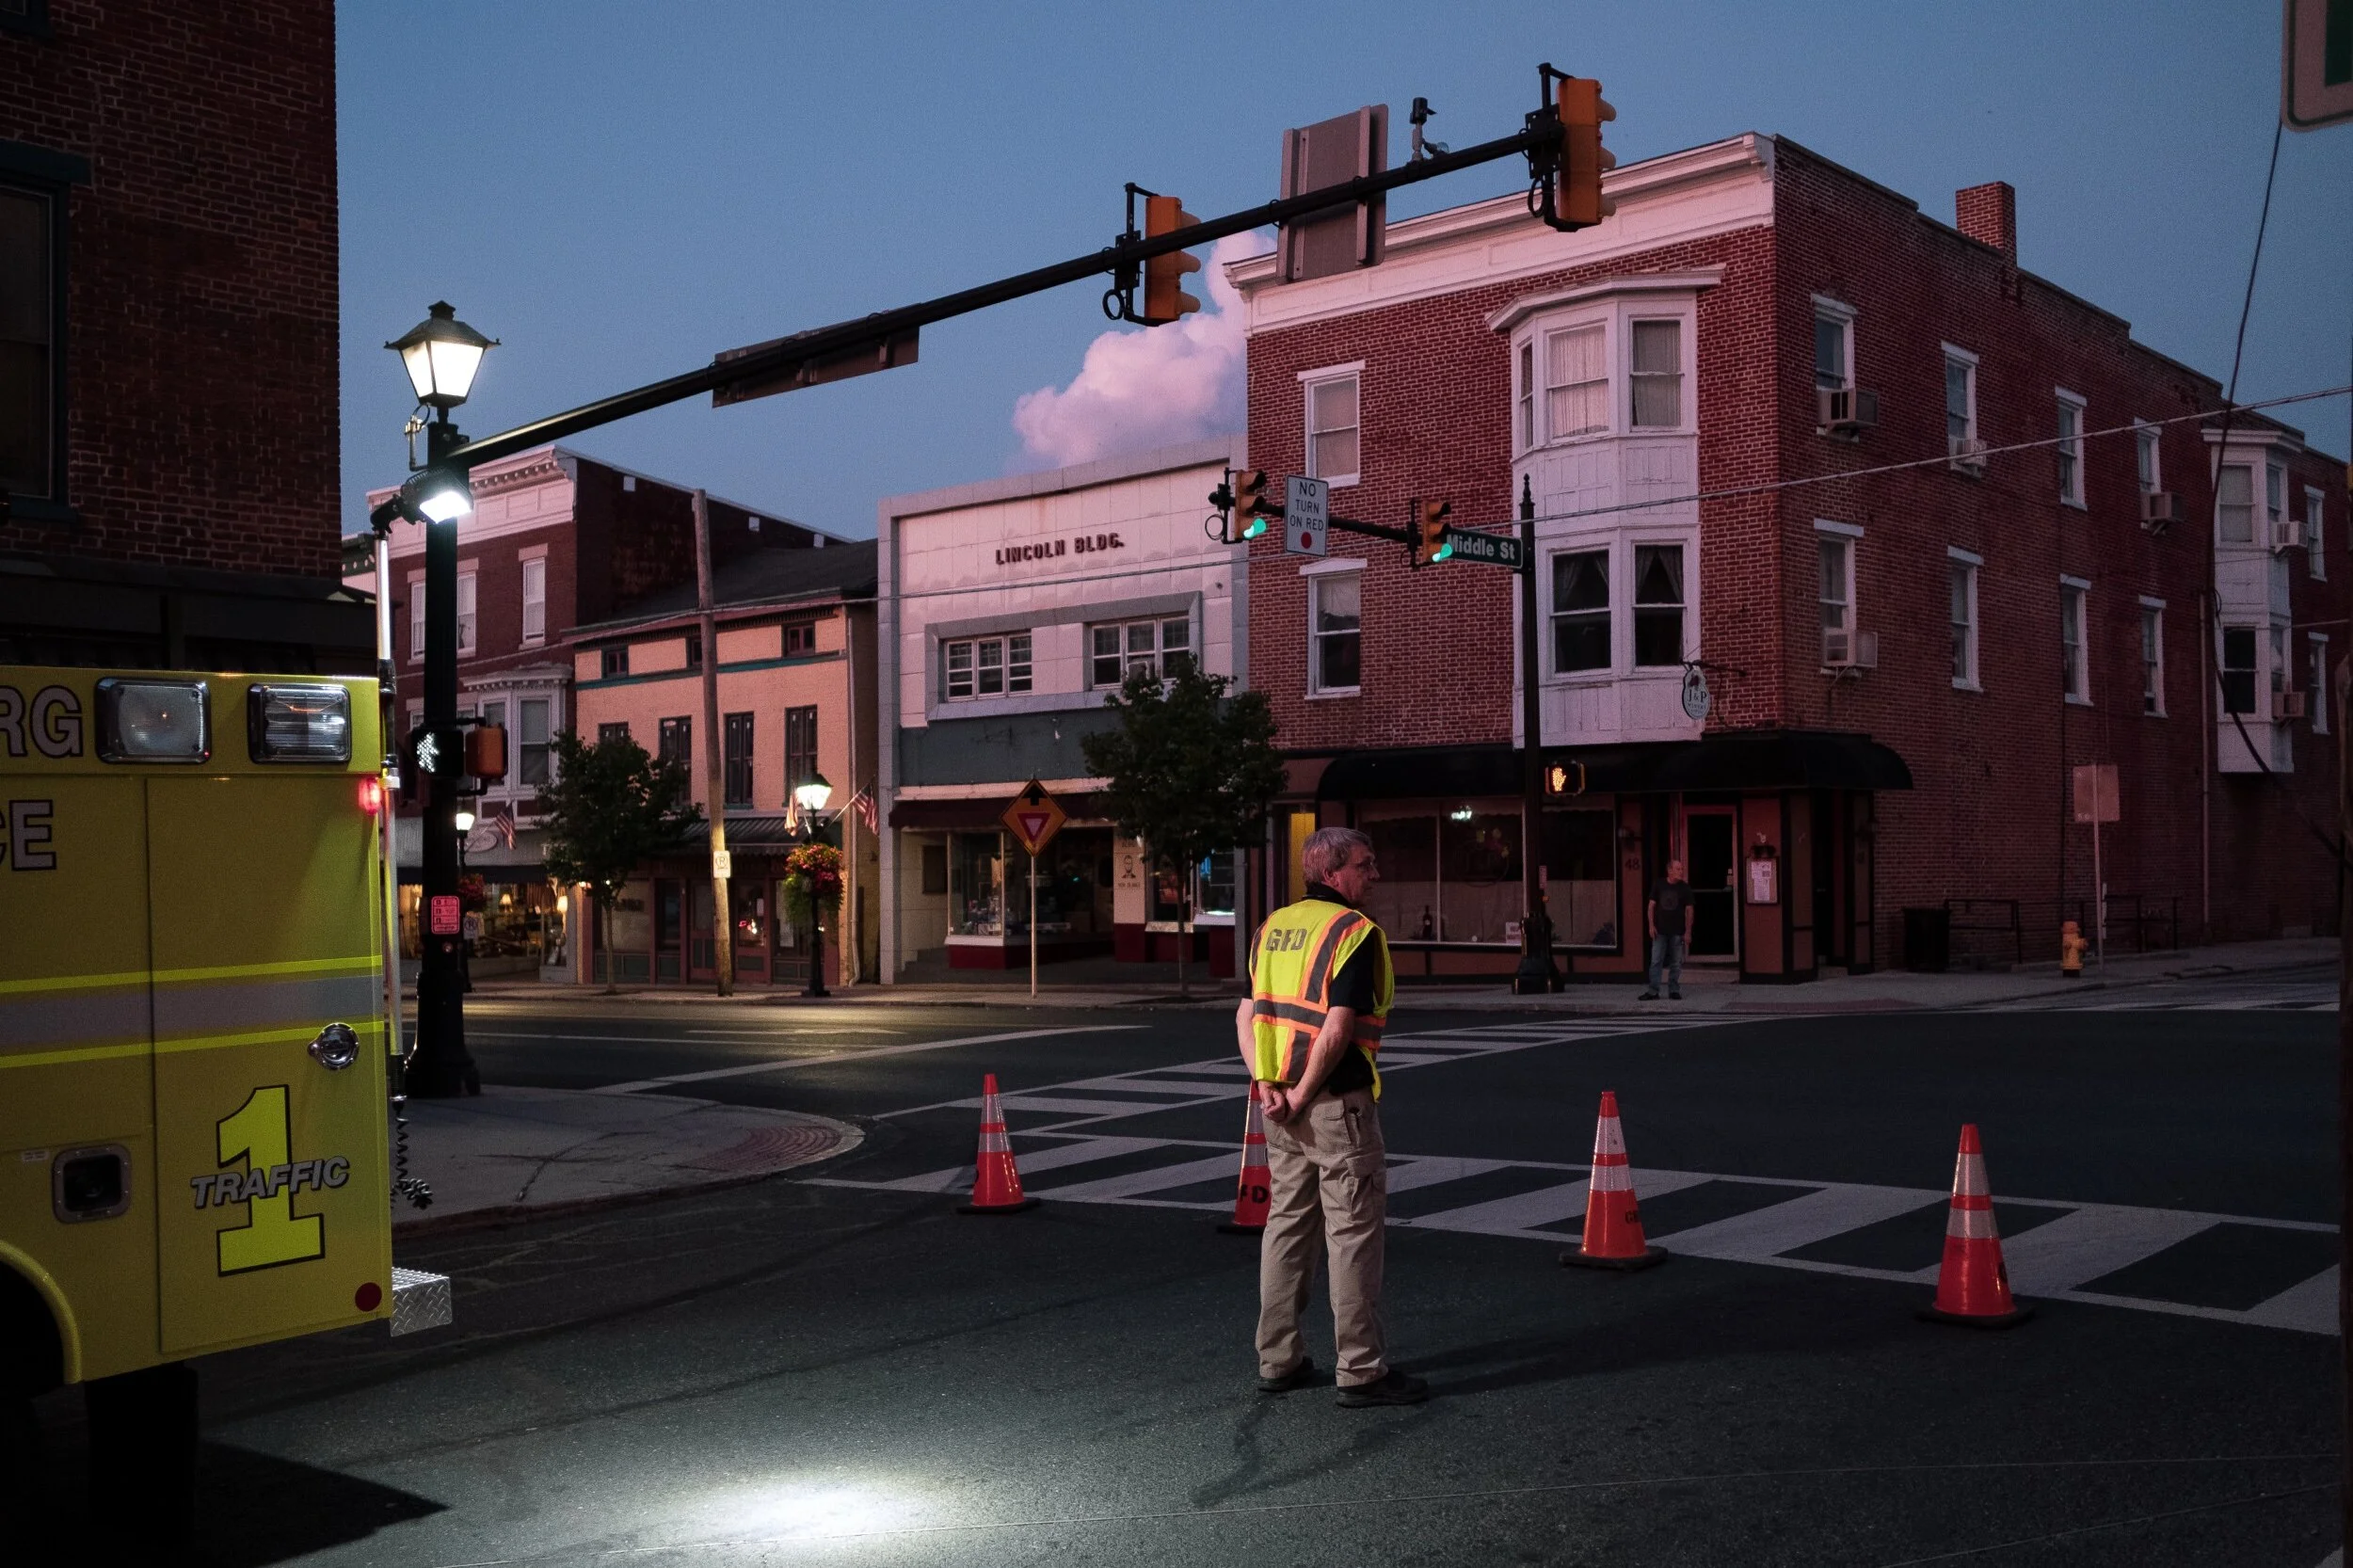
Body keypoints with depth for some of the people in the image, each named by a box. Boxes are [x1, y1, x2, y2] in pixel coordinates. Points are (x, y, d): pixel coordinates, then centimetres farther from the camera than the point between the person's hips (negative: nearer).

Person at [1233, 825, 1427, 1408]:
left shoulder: (1274, 925, 10)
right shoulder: (1355, 931, -14)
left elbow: (1246, 1014, 7)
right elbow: (1337, 1030, -22)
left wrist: (1265, 1082, 0)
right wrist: (1303, 1096, -13)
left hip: (1280, 1105, 8)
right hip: (1336, 1102, -8)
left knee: (1288, 1225, 15)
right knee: (1354, 1232, 1)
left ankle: (1278, 1361, 22)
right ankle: (1361, 1371, 6)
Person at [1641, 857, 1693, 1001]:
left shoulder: (1684, 887, 1)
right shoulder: (1658, 885, 2)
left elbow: (1689, 910, 2)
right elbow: (1652, 905, 5)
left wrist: (1688, 931, -2)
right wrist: (1651, 925, -3)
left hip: (1677, 932, 0)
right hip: (1660, 931, 0)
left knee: (1676, 963, 5)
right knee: (1656, 962, -2)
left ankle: (1674, 991, 13)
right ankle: (1653, 991, 0)